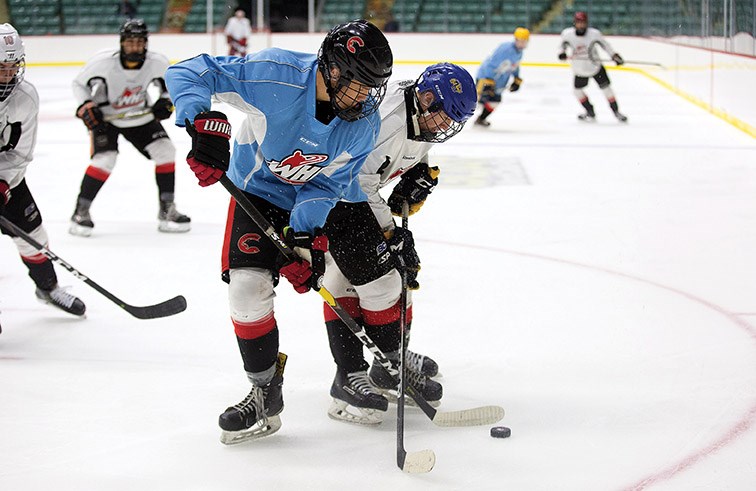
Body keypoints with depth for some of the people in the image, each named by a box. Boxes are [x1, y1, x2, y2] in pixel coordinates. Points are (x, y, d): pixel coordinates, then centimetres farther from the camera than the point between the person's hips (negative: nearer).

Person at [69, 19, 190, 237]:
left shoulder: (158, 63, -19)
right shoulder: (103, 62, -27)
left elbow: (165, 82, 5)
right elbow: (79, 84, -10)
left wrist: (165, 102, -13)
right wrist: (85, 107, -25)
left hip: (139, 116, 4)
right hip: (105, 117, -4)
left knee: (165, 150, -8)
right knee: (105, 159, -22)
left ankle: (167, 210, 4)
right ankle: (80, 212, -7)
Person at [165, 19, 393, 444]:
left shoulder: (364, 120, -22)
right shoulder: (275, 74, -33)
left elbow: (328, 185, -16)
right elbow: (186, 74, -30)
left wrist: (303, 234, -30)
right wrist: (207, 123, -46)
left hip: (333, 200, 2)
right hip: (262, 194, -2)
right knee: (248, 285, -17)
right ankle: (265, 393, -1)